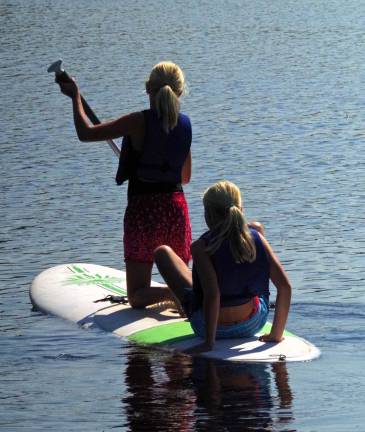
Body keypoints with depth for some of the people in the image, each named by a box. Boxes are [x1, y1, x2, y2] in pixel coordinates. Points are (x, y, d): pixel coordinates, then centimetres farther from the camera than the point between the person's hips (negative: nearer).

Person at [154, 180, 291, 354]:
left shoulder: (201, 248, -24)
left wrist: (209, 342, -28)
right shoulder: (256, 237, -13)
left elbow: (212, 294, -34)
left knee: (162, 252, 16)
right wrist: (276, 334, -7)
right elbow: (285, 286, -16)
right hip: (254, 324, 3)